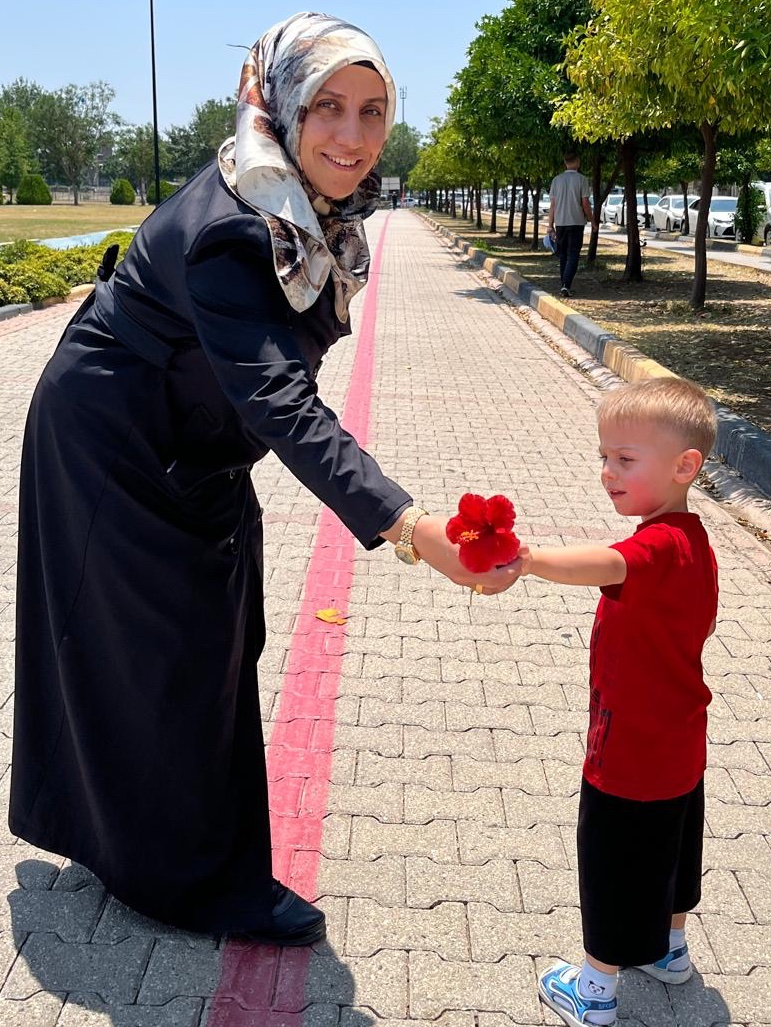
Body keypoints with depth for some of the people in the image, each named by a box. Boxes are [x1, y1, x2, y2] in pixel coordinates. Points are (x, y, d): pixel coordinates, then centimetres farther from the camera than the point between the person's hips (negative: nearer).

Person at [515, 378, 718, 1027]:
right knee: (668, 849, 28)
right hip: (679, 747, 10)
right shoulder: (694, 542, 1)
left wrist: (529, 559, -70)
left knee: (614, 867, 9)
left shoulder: (660, 546, -30)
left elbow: (606, 565, -54)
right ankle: (669, 949, 50)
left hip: (631, 757, -9)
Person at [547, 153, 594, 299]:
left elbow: (552, 205, 4)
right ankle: (566, 286, -17)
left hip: (560, 223, 4)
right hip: (577, 222, -3)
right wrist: (591, 220, 7)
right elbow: (585, 203, -7)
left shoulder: (556, 180, 4)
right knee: (573, 256, -3)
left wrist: (550, 225, 8)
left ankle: (563, 285, 19)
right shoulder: (582, 179, -6)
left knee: (563, 256, 14)